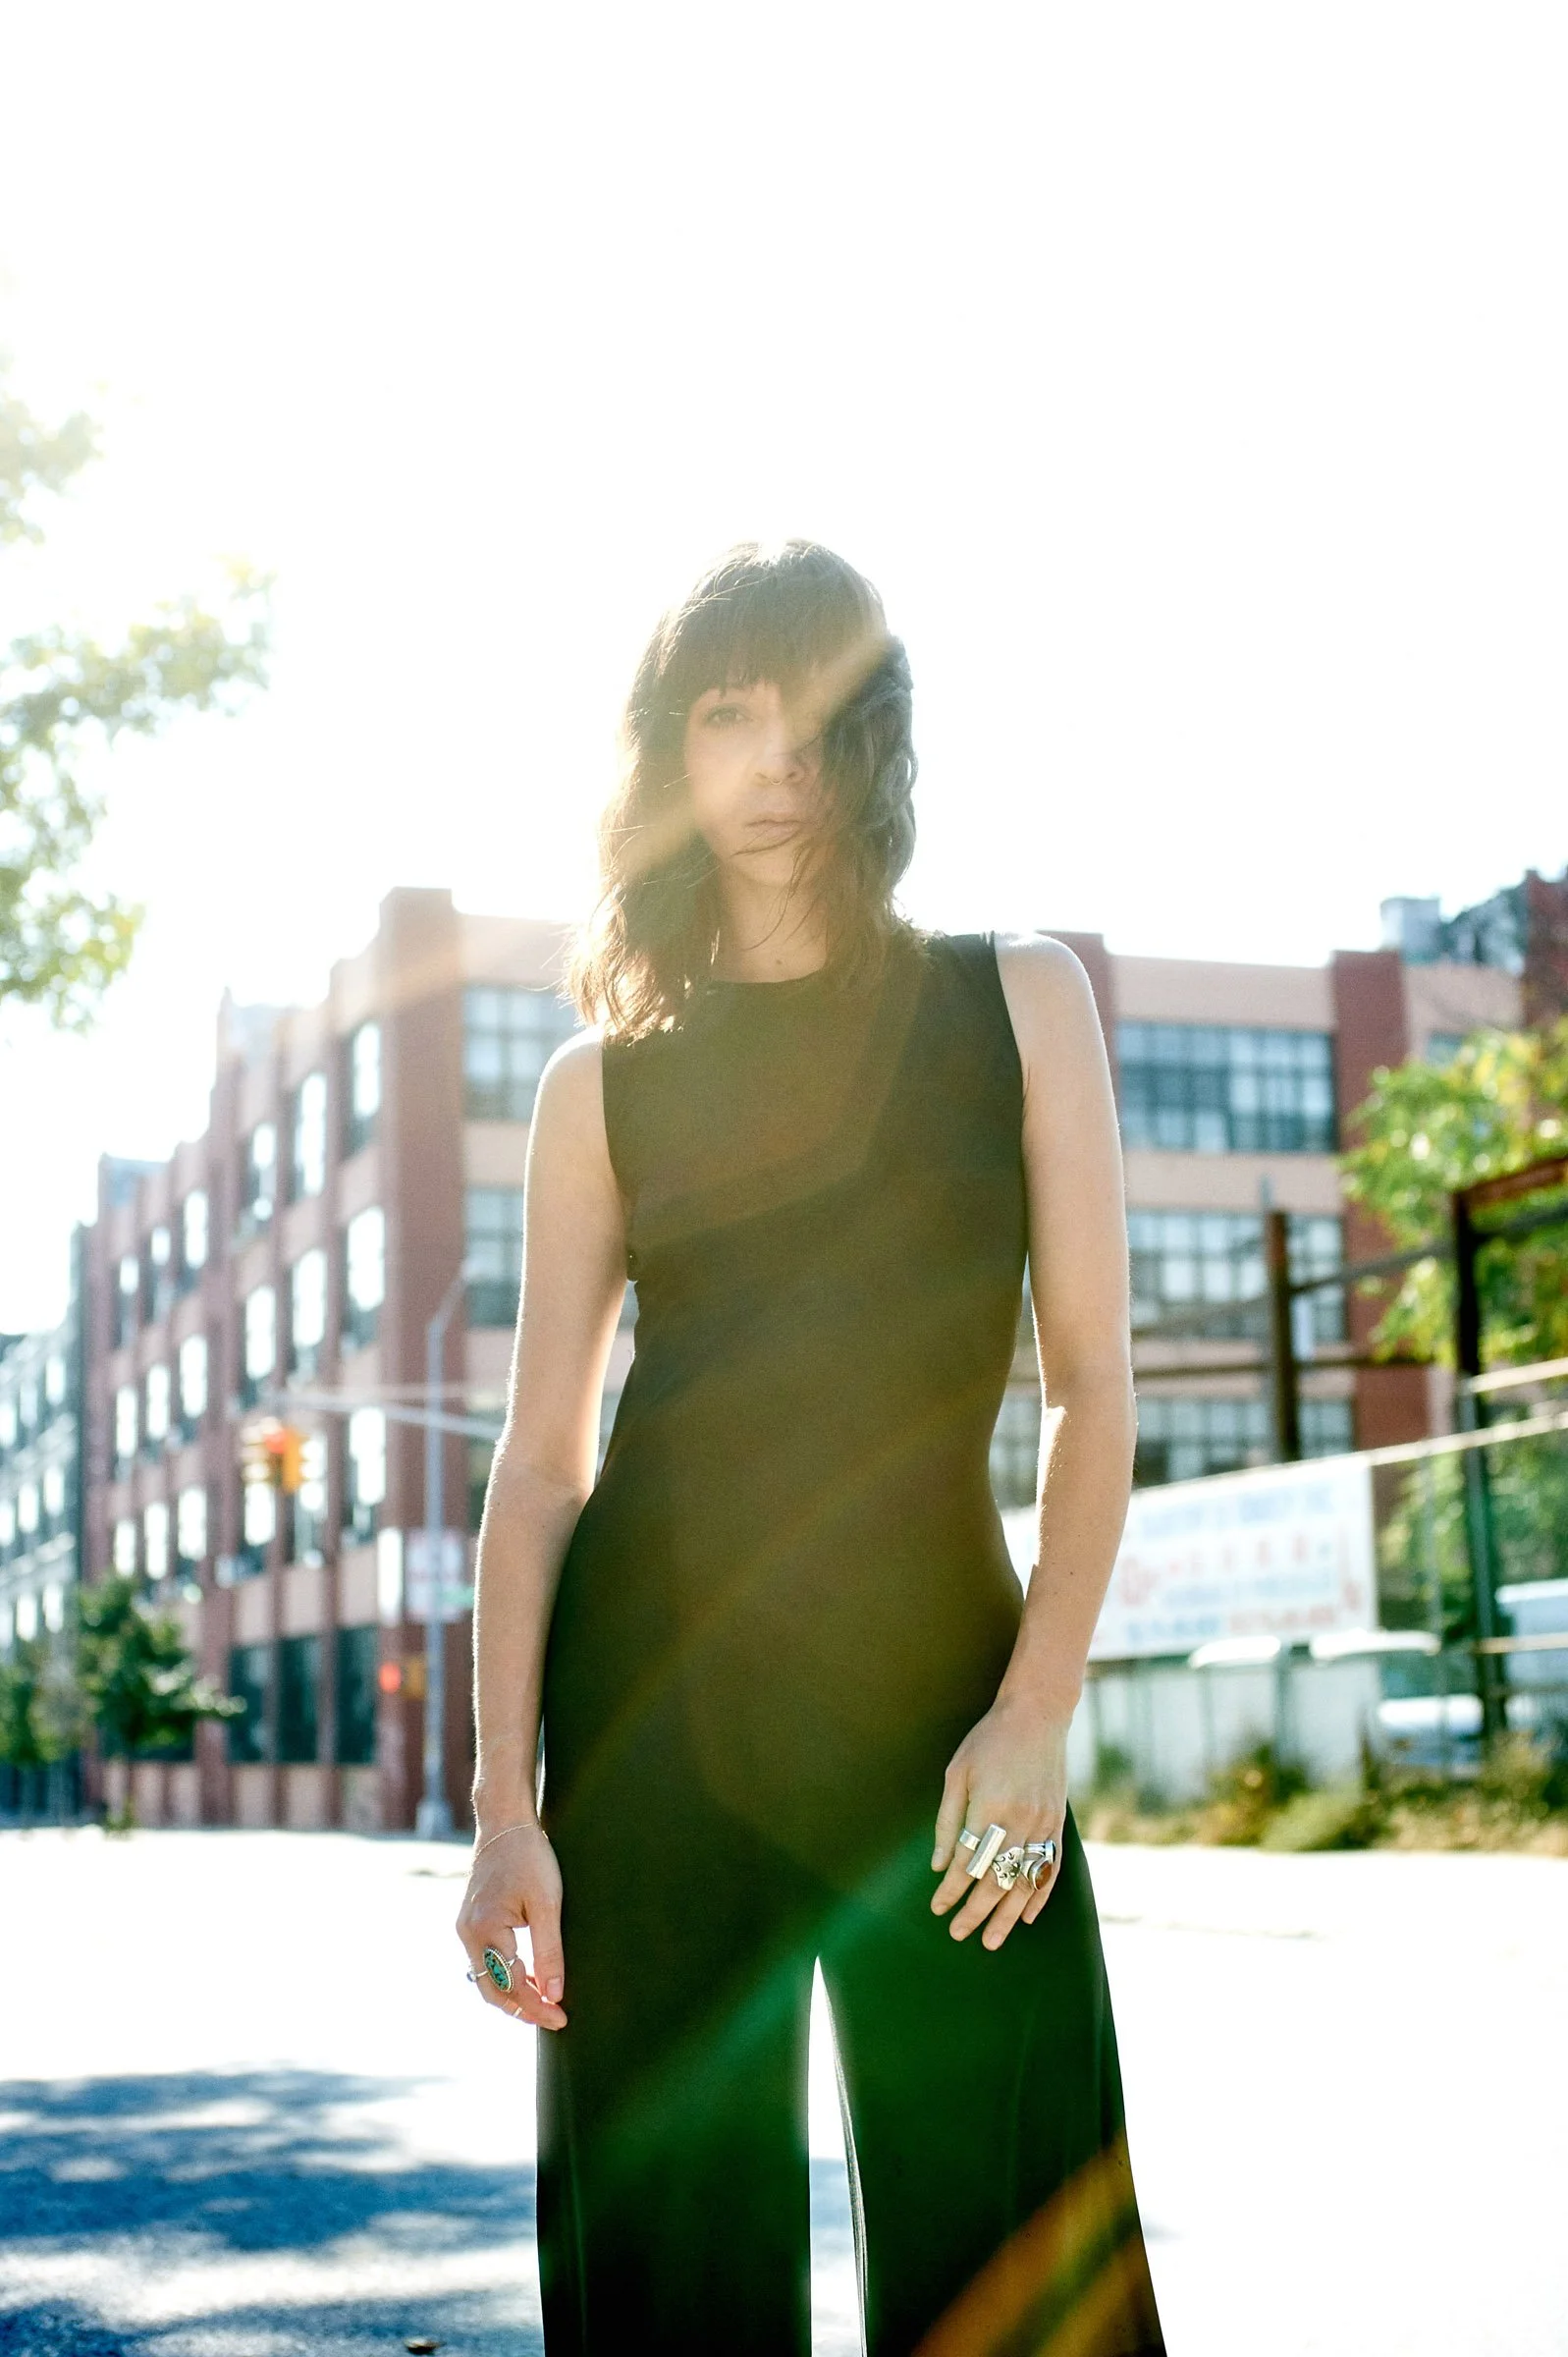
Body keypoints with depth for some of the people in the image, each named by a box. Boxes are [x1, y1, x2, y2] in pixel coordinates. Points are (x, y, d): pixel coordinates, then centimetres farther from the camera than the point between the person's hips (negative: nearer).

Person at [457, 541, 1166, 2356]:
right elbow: (540, 1459, 4)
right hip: (655, 1696, 1)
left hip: (943, 1692, 0)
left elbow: (1093, 1385, 2)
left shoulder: (1019, 1001, 7)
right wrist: (504, 1805, -4)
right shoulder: (605, 1084, 8)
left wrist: (1037, 1710, -8)